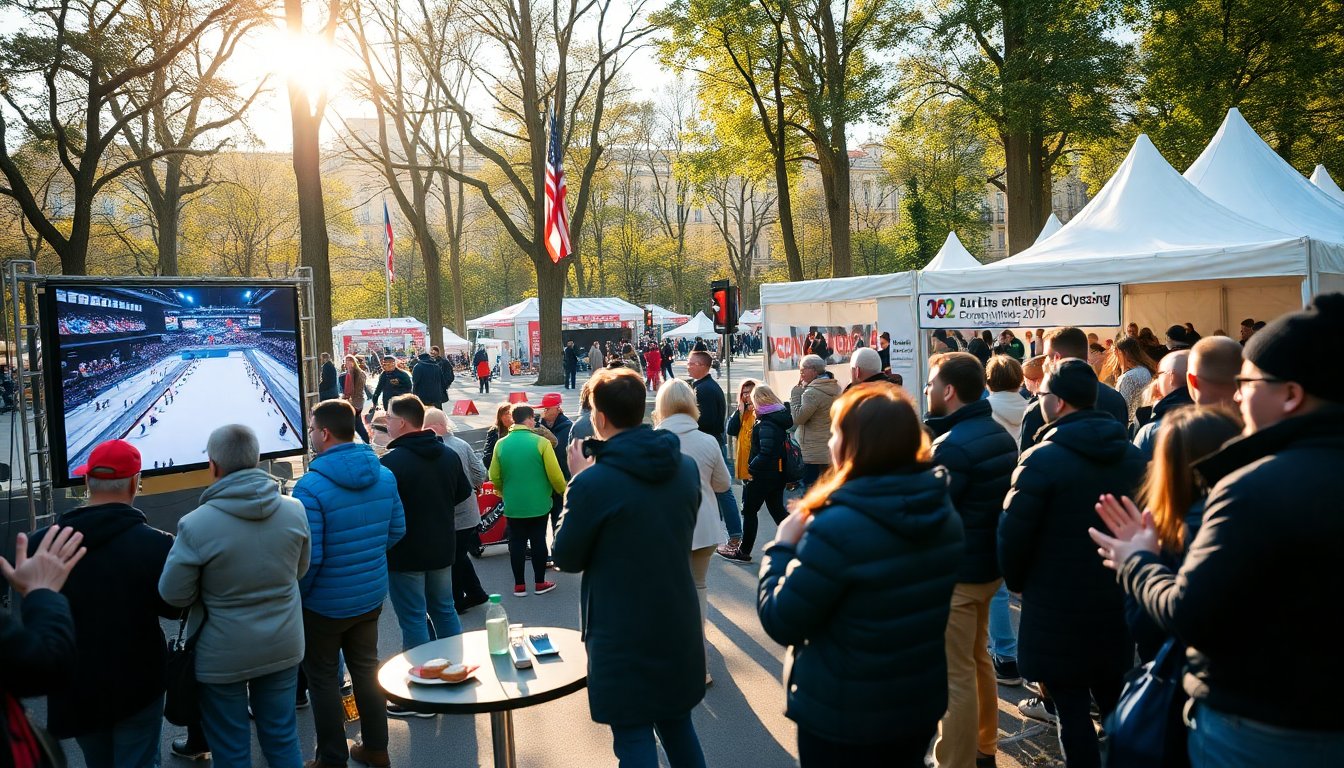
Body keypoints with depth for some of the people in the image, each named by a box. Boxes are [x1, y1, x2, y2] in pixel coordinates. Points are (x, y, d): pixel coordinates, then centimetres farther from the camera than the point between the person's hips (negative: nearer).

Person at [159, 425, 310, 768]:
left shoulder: (196, 525, -22)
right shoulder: (294, 510, -9)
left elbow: (173, 594, -11)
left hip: (223, 657, -3)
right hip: (283, 647, 4)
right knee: (283, 739, 19)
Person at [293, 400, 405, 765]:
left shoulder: (310, 486, -24)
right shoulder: (384, 475, -5)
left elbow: (308, 556, -23)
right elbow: (397, 530, 5)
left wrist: (296, 596, -7)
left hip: (325, 604, -6)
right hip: (372, 595, 6)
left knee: (323, 679, 13)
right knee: (366, 667, 21)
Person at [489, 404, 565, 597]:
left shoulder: (501, 444, -4)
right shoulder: (541, 442, -13)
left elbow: (495, 476, 2)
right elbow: (555, 474, -12)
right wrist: (563, 491, 8)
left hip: (513, 505, 2)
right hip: (539, 504, -2)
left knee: (517, 543, 10)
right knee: (538, 541, 10)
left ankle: (519, 585, 17)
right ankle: (539, 583, 19)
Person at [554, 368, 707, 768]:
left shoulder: (593, 482, -21)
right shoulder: (685, 467, -1)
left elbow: (566, 558, -8)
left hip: (623, 636, -6)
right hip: (679, 625, 6)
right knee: (677, 723, 22)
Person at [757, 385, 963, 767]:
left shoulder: (837, 527, -29)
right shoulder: (944, 513, -4)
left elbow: (780, 623, -20)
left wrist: (781, 548, -7)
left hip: (843, 716, -6)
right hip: (923, 701, 7)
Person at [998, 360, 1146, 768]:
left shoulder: (1042, 459, -18)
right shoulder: (1132, 454, 3)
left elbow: (1013, 532, -17)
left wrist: (1017, 581, 1)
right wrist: (1122, 570, 19)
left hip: (1058, 604, -6)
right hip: (1117, 600, 7)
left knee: (1071, 706, 4)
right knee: (1114, 700, 20)